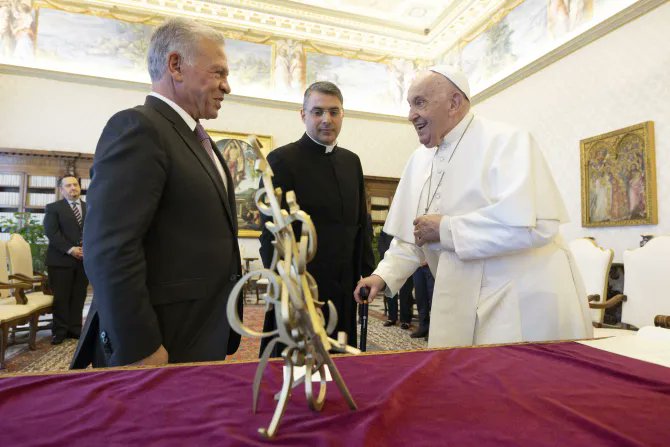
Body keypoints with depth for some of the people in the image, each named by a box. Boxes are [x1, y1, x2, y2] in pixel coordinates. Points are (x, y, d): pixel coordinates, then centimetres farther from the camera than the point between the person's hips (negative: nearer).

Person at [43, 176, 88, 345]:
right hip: (61, 259, -3)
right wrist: (70, 249, -16)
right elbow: (51, 232, -7)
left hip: (85, 258, 3)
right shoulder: (53, 208, 5)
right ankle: (59, 331, 13)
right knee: (61, 297, 2)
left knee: (79, 296, 5)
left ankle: (75, 328, 14)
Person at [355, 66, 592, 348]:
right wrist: (384, 274, -1)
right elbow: (411, 234, 13)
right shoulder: (419, 160, 8)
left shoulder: (506, 141, -13)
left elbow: (530, 222, -27)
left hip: (526, 306, -6)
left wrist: (445, 229, -20)